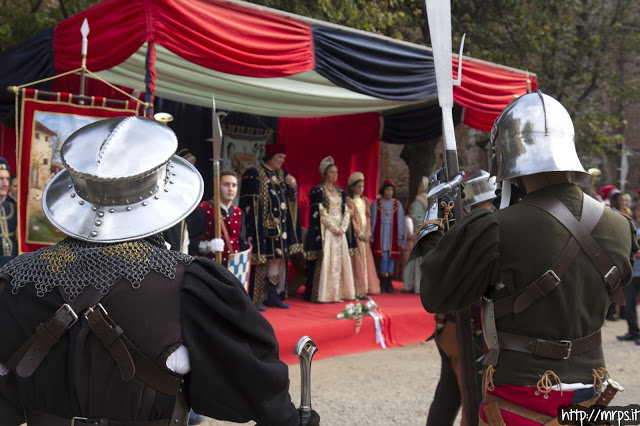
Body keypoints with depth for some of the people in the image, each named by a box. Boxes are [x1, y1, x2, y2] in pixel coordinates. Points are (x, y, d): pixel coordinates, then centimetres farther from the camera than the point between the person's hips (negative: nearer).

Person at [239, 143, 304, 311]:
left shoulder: (282, 174, 14)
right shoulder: (254, 174, -9)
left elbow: (290, 199, 18)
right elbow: (249, 204, -12)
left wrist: (293, 186, -2)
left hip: (280, 226, 7)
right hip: (262, 226, -7)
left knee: (277, 259, 8)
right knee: (260, 260, -4)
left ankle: (273, 295, 16)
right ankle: (256, 299, 2)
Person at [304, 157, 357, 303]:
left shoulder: (340, 191, 15)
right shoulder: (317, 191, -3)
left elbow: (346, 211, 12)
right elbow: (319, 213, -10)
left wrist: (342, 228, -3)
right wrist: (333, 228, -13)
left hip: (340, 232, 6)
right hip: (325, 232, -6)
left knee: (340, 262, 3)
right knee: (325, 262, -8)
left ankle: (339, 293, 7)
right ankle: (324, 294, -6)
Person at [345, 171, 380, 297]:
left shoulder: (365, 200, 15)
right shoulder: (349, 201, -5)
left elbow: (368, 217, 12)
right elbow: (351, 218, -10)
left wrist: (368, 233, 0)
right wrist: (359, 233, -14)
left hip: (365, 235, 6)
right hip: (355, 234, -6)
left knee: (366, 259, 5)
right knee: (357, 260, -7)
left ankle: (364, 289, 10)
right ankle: (357, 290, -6)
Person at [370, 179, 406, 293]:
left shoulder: (397, 205, 7)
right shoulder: (376, 203, 3)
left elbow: (400, 222, 7)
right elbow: (372, 220, 4)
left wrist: (400, 238, 3)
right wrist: (371, 235, 0)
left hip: (392, 235, 2)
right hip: (380, 235, -2)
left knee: (391, 258, 2)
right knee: (383, 258, -10)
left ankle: (389, 283, 11)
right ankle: (383, 283, 1)